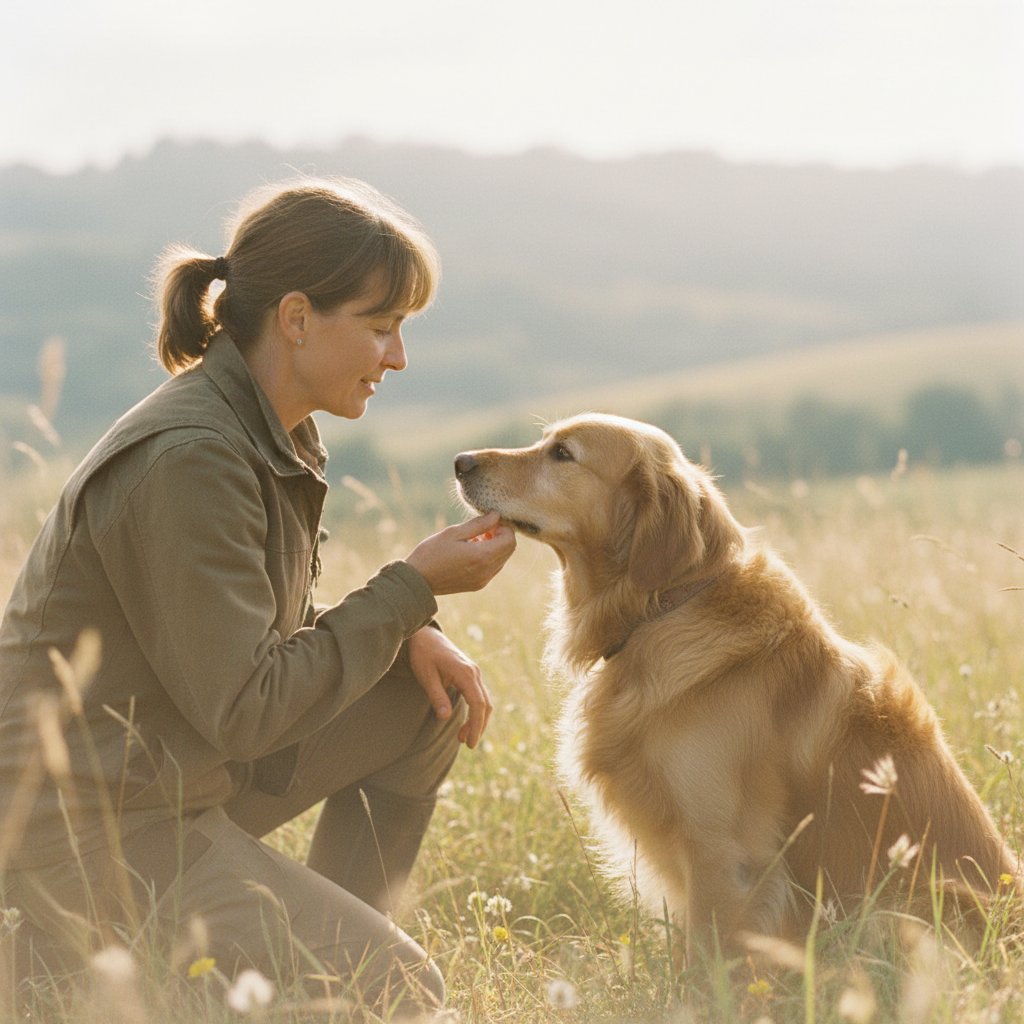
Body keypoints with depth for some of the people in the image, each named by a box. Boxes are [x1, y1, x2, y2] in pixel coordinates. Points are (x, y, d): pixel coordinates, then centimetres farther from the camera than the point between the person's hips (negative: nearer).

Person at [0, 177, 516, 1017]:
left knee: (437, 694, 10)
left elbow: (269, 629, 18)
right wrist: (412, 588, -15)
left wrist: (404, 632, -1)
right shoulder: (189, 460, -23)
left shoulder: (273, 434, 6)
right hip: (88, 826, -10)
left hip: (187, 775, 10)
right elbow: (243, 710, -22)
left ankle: (331, 949, 13)